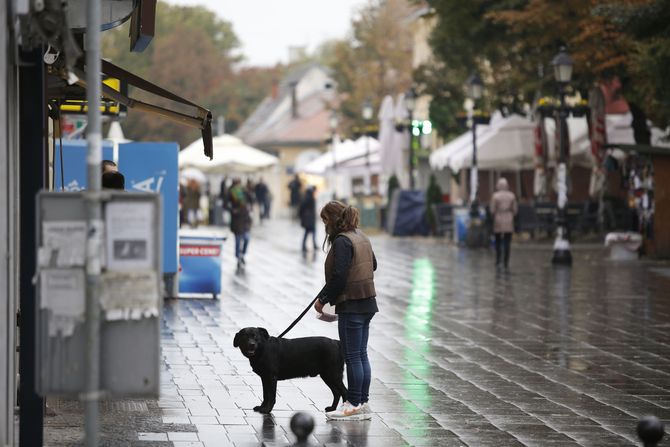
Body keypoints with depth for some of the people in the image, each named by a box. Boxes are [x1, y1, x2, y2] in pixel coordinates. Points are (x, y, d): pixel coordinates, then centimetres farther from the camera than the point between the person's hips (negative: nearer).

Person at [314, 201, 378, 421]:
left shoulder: (342, 241, -17)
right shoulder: (362, 237, 11)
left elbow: (338, 277, -21)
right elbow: (373, 265, 23)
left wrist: (322, 299, -9)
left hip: (351, 307, -9)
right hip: (367, 302, 9)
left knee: (352, 356, -2)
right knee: (361, 354, 13)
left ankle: (354, 405, 2)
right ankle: (363, 403, 17)